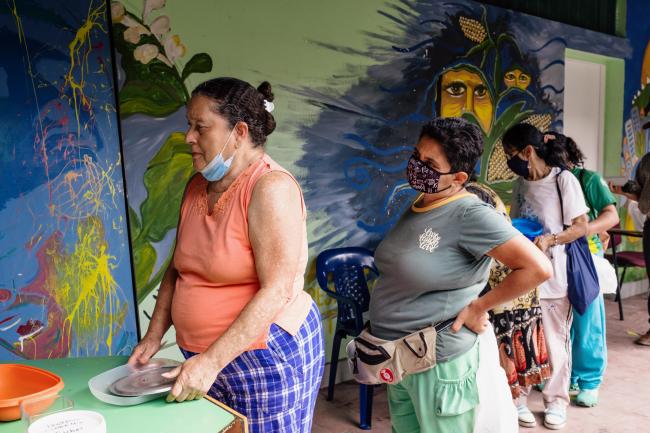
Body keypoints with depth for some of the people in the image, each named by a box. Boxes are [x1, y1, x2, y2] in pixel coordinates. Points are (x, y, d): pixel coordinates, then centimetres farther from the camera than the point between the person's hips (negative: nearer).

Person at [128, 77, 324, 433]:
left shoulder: (270, 187, -17)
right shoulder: (197, 186, 6)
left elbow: (277, 291, -23)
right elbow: (178, 270, 12)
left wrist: (211, 361, -23)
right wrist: (153, 337, 6)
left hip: (268, 356, -6)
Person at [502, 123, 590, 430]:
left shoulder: (563, 180, -9)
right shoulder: (520, 184, 8)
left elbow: (581, 226, -9)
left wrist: (550, 239, -24)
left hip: (552, 276, -4)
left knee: (554, 340, 8)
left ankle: (557, 401, 24)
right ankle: (517, 396, 20)